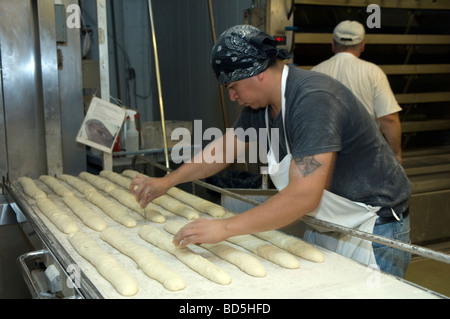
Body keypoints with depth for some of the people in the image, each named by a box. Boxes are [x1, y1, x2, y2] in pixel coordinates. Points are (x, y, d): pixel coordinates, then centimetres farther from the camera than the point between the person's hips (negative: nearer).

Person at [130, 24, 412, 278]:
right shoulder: (260, 103, 0)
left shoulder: (314, 100, -29)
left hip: (372, 233, -8)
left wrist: (226, 228, -34)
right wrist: (167, 182, 7)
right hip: (324, 230, 8)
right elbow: (225, 146, 13)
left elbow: (304, 195, -36)